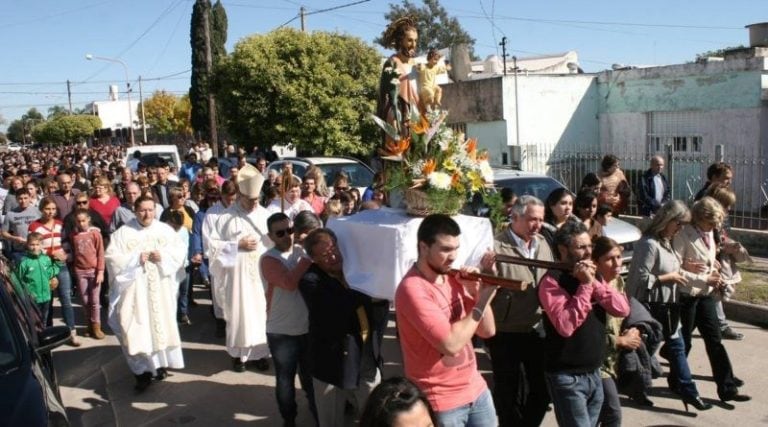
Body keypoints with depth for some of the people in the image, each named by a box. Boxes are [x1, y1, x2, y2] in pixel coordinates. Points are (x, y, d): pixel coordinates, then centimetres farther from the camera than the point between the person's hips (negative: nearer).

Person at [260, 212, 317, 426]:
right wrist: (308, 257, -28)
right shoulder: (269, 259, -13)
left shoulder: (302, 251, 3)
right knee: (285, 380, 13)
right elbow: (290, 282, -30)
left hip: (307, 327, 4)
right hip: (281, 332, -4)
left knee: (311, 377, 19)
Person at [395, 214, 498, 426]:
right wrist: (481, 302, -18)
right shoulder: (413, 289, -19)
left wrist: (476, 292, -10)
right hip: (441, 402, -6)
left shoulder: (452, 278, 4)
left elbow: (487, 331, 4)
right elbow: (450, 344, -26)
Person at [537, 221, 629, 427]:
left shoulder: (591, 276, 11)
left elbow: (623, 309, -1)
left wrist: (594, 282, -13)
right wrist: (585, 285, -22)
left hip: (594, 373, 7)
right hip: (567, 377, -7)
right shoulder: (552, 281, -14)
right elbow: (565, 326, -26)